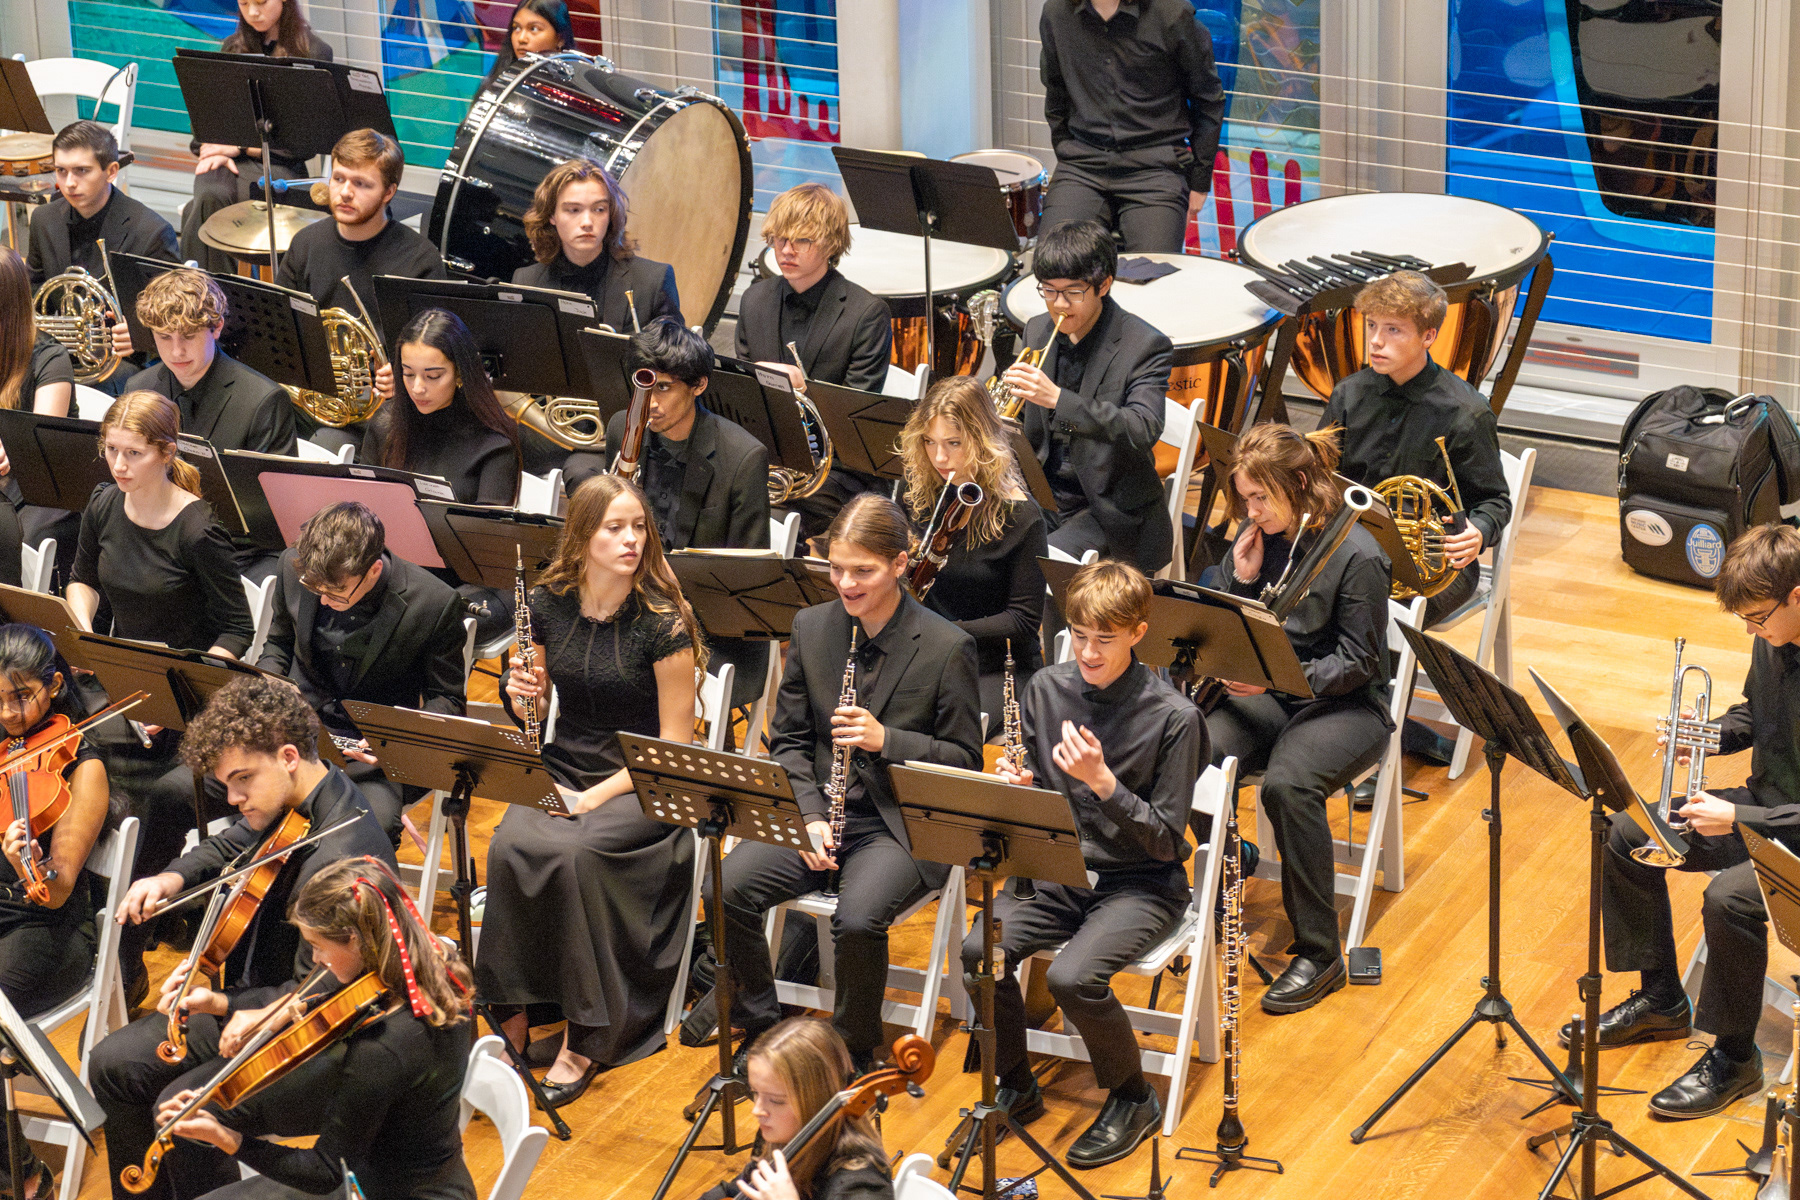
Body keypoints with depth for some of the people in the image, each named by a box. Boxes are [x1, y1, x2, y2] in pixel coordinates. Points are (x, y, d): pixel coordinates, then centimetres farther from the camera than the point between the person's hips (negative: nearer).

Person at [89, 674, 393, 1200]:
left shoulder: (340, 859, -31)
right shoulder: (288, 806, -2)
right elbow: (230, 848, 20)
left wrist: (221, 1004, -31)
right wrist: (173, 878, 1)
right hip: (256, 1000, 10)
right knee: (113, 1063, 7)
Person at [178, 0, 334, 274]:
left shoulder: (313, 53, 3)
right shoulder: (234, 47, 20)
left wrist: (241, 147, -9)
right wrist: (217, 150, -5)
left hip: (277, 162, -4)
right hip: (227, 156, 4)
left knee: (206, 205, -33)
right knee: (209, 196, -33)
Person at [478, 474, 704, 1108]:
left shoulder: (662, 620, -12)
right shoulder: (548, 604, 2)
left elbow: (673, 744, -11)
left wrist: (597, 795, -19)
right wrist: (522, 695, -9)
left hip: (641, 785, -4)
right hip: (563, 768, 4)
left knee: (572, 853, -32)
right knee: (510, 847, -26)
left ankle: (584, 1037, -18)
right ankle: (512, 1019, -12)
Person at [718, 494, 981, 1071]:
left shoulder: (947, 647, -8)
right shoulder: (811, 627, 5)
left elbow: (965, 760, -4)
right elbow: (789, 740, 10)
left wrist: (886, 740, -19)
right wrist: (809, 817, -6)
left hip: (900, 825, -4)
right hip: (816, 811, 4)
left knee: (858, 918, -32)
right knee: (730, 888, -22)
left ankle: (854, 1051, -6)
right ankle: (760, 1029, 0)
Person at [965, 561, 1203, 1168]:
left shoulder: (1173, 718, -13)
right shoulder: (1046, 689, 2)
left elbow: (1165, 841, -13)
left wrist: (1103, 781, -25)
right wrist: (1018, 785, -12)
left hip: (1141, 883, -4)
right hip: (1058, 871, 5)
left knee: (1073, 976, -30)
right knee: (978, 951, -22)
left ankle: (1132, 1100, -2)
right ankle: (1015, 1087, 3)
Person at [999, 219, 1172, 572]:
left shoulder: (1145, 346, -12)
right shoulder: (1038, 331, 7)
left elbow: (1145, 430, -28)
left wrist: (1057, 398, -37)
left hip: (1110, 512, -6)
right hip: (1043, 496, 6)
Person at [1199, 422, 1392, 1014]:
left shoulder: (1358, 556, -15)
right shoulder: (1259, 537, 5)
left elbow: (1360, 661, -14)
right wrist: (1243, 578, -8)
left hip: (1344, 703, -6)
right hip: (1269, 693, 6)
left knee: (1287, 782, -35)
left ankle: (1319, 953, -23)